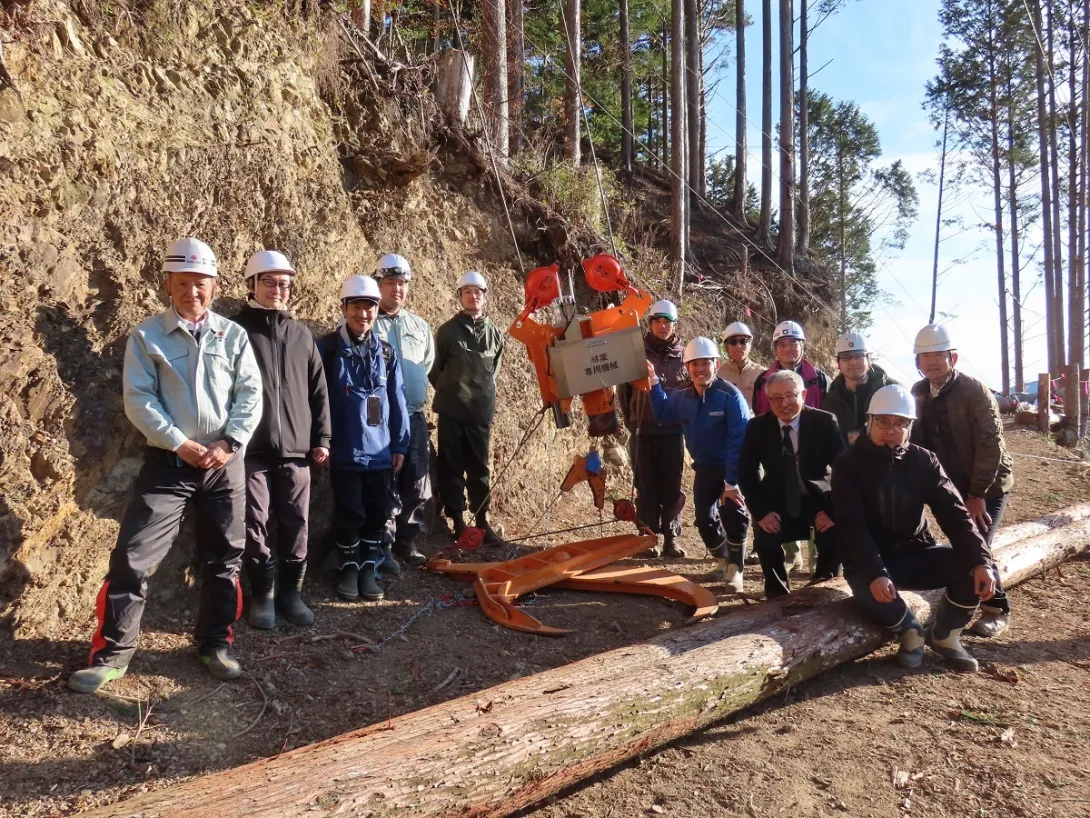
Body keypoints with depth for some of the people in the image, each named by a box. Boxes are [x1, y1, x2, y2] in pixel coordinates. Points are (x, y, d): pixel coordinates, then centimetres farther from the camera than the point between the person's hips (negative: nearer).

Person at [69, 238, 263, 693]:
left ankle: (216, 643, 26)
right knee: (133, 557, -4)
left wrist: (229, 442, -11)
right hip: (167, 463, -2)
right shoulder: (147, 336, 0)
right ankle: (112, 653, 11)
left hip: (225, 464, 2)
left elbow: (251, 395, 1)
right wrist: (180, 443, -15)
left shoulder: (233, 335, 5)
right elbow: (138, 400, -7)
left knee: (223, 558, 10)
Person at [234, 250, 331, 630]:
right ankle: (262, 594, 16)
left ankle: (290, 591, 19)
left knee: (296, 523, 6)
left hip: (296, 447, 3)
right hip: (252, 447, -3)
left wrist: (321, 438, 8)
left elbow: (318, 390, 14)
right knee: (254, 523, 1)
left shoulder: (302, 335, 13)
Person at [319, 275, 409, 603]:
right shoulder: (326, 348, -4)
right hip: (344, 450, -3)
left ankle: (369, 568, 24)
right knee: (349, 513, 5)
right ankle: (349, 567, 24)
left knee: (378, 514, 8)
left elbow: (397, 401, 8)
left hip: (380, 450, 3)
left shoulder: (386, 353, 7)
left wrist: (400, 445, 6)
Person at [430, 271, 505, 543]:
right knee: (451, 468, 1)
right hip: (451, 411, -1)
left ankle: (482, 520, 16)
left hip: (481, 412, 2)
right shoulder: (447, 331, 1)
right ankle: (458, 522, 9)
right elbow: (434, 370, 8)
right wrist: (449, 391, 9)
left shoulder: (495, 333, 7)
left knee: (479, 468, 7)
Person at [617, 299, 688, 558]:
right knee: (646, 488, 4)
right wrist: (632, 423, 6)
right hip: (643, 433, 0)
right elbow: (623, 390, 7)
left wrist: (684, 421, 6)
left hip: (673, 432, 1)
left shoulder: (682, 356, 4)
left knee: (672, 488, 5)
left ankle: (671, 539, 14)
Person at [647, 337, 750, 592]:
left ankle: (735, 569, -5)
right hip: (704, 468, 6)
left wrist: (732, 482, -29)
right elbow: (662, 414, 17)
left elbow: (739, 442, -26)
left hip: (732, 468, -6)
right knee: (704, 518, 8)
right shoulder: (682, 397, -4)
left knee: (733, 513, -24)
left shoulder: (730, 396, -23)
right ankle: (725, 562, 34)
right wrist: (654, 382, 5)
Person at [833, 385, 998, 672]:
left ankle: (944, 634, 7)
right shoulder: (848, 464, -11)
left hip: (916, 554, 4)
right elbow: (852, 527, -19)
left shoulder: (923, 460, 0)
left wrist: (980, 560, -26)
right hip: (870, 562, -4)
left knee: (975, 568, -20)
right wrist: (875, 573, -35)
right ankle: (910, 630, 0)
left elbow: (953, 512, -10)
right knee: (869, 592, -36)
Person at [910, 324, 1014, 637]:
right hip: (955, 483, 5)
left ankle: (997, 610, 10)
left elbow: (990, 446, -22)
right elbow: (919, 438, 5)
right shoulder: (919, 392, 0)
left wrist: (977, 494, -23)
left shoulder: (975, 391, -19)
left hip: (988, 484, -5)